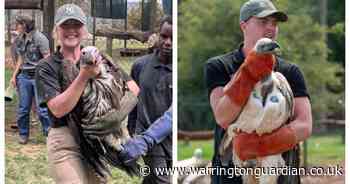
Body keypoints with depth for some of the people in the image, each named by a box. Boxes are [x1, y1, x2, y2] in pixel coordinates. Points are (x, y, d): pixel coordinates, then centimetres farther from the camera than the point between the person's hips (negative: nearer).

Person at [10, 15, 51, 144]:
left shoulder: (40, 38, -9)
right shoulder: (20, 40, 11)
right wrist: (14, 75, 13)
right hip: (24, 76, 6)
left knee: (42, 108, -7)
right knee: (23, 108, 8)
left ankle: (49, 133, 3)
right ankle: (23, 134, 19)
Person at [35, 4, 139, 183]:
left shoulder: (98, 59, 6)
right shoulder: (47, 67, -3)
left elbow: (133, 87, 10)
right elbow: (58, 109, -17)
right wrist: (83, 77, -26)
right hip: (66, 143, -4)